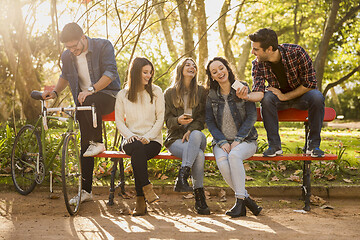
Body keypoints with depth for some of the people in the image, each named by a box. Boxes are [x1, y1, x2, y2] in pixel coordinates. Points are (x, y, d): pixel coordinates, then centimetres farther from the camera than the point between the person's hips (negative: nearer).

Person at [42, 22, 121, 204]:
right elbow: (65, 76, 25)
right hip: (84, 102, 4)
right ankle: (86, 190, 2)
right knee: (85, 145, -4)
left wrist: (91, 90, -31)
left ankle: (97, 142, -18)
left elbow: (110, 72, -19)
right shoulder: (67, 57, 5)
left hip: (108, 96, -4)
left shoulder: (103, 46, -10)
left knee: (90, 102, -39)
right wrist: (55, 92, 7)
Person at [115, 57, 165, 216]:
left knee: (138, 154, -35)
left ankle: (140, 200, -33)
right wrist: (130, 135, -10)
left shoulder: (156, 92, 8)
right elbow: (119, 120, 10)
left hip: (153, 141, -1)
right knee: (137, 148, -38)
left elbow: (160, 119, 4)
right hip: (131, 140, 1)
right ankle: (147, 188, -35)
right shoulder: (123, 95, 10)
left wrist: (147, 137, -11)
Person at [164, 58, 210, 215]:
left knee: (196, 135, -39)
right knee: (199, 155, -33)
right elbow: (168, 120, 5)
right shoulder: (170, 93, 10)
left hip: (196, 134, 1)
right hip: (175, 138, -1)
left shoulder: (201, 91, 14)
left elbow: (202, 118, 5)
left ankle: (182, 177, -46)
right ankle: (199, 199, -35)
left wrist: (191, 130, -14)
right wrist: (178, 121, -19)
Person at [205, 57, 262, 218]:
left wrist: (238, 140, -14)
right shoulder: (212, 95, 7)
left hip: (245, 140, -2)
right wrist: (222, 142, -11)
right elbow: (209, 121, 5)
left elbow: (252, 117, -5)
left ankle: (240, 201, -29)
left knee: (234, 155, -36)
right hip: (221, 141, 2)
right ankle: (247, 199, -22)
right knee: (222, 162, -31)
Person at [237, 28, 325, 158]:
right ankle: (274, 145, -21)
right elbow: (259, 93, -26)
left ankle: (313, 144, -19)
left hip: (301, 95, -1)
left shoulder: (296, 52, -25)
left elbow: (310, 83, -20)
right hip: (278, 95, 1)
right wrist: (247, 96, -49)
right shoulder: (257, 64, -17)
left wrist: (284, 96, -22)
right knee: (266, 99, -32)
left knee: (317, 97, -33)